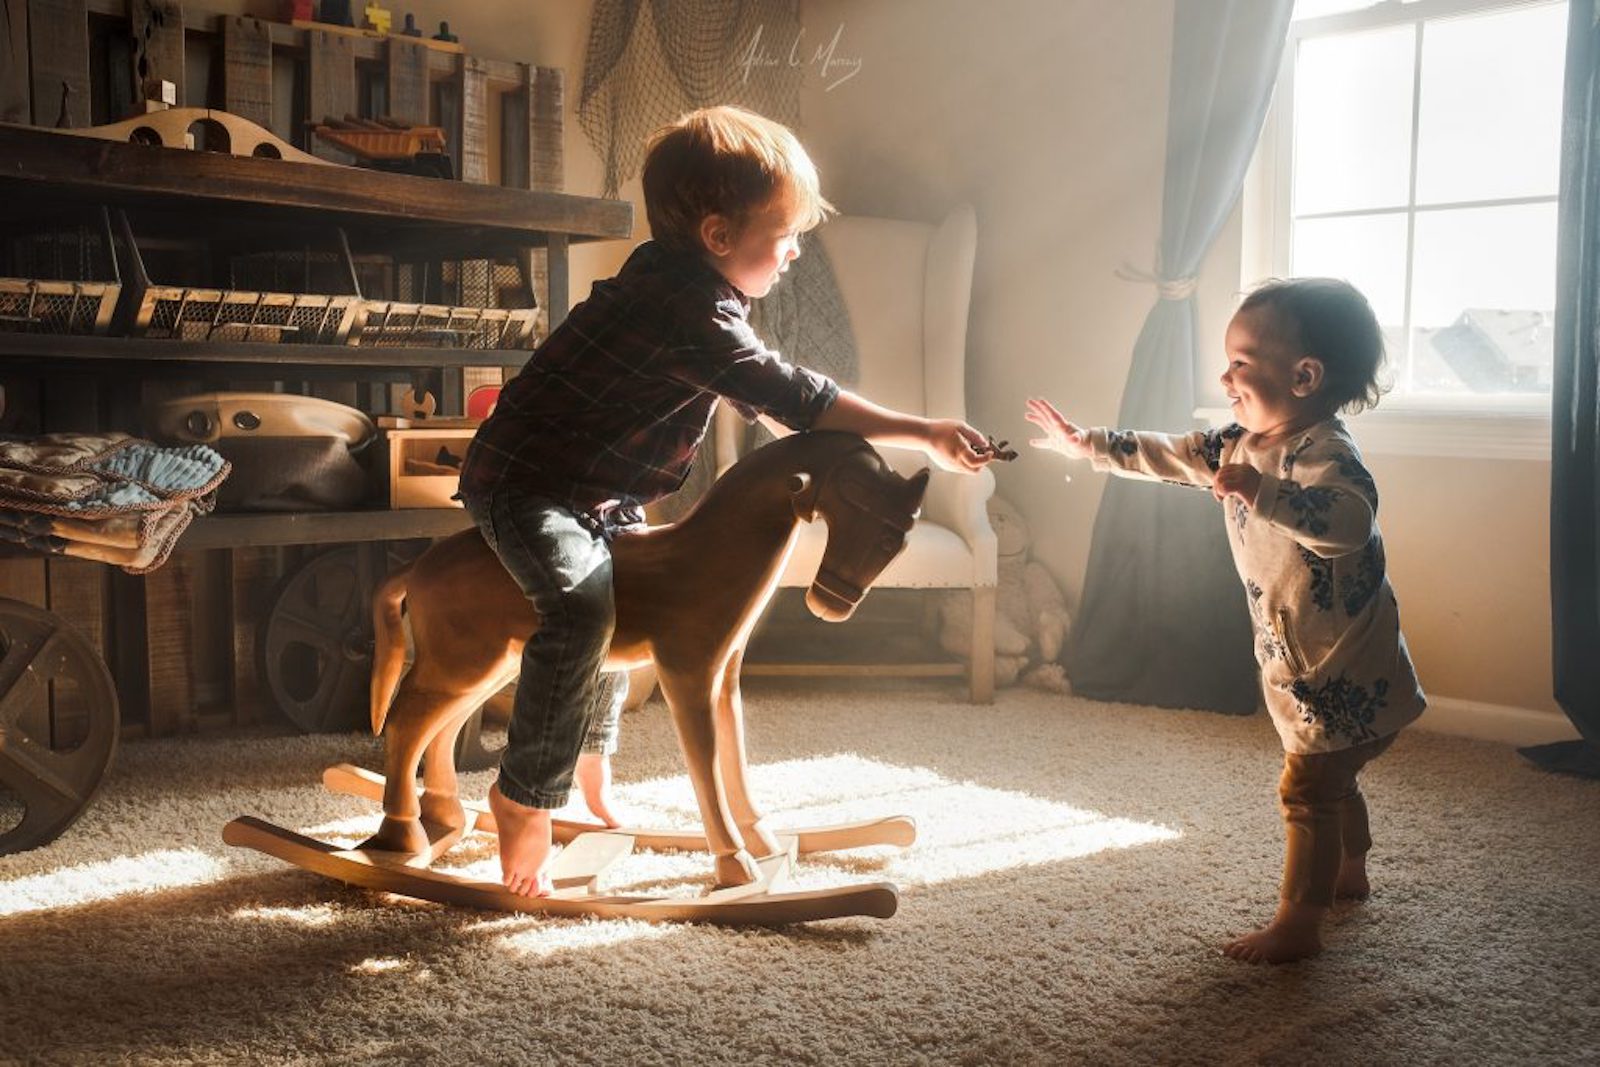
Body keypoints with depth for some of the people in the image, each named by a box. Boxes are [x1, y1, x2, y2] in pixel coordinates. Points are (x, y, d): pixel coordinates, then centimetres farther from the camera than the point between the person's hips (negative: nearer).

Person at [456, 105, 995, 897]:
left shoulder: (683, 285, 7)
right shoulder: (689, 312, -25)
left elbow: (756, 392, 19)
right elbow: (794, 397, -28)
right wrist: (924, 435, -25)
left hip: (593, 488, 11)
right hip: (524, 485, -11)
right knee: (584, 606, -31)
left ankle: (590, 757, 41)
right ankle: (525, 795, -18)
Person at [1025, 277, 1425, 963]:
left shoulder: (1325, 452, -26)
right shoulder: (1236, 446, 3)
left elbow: (1349, 521, -45)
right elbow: (1163, 455, 15)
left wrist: (1260, 490, -51)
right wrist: (1082, 444, 18)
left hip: (1345, 671, -10)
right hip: (1300, 662, 10)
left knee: (1308, 789, -5)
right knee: (1330, 779, 27)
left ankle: (1297, 924, 4)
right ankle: (1348, 872, 48)